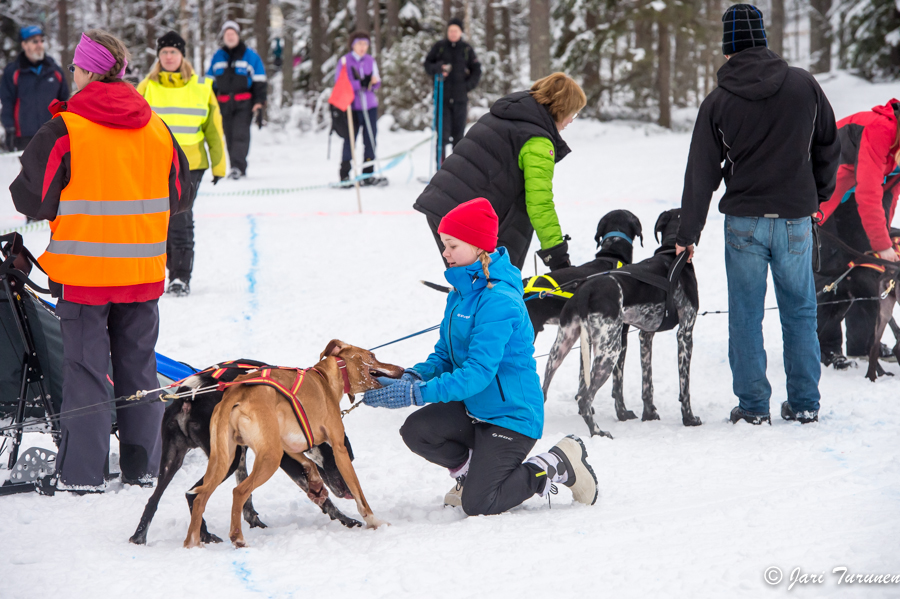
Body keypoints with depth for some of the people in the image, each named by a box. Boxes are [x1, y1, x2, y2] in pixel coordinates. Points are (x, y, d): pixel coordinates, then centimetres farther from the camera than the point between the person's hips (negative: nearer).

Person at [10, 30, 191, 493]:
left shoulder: (65, 130, -12)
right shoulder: (156, 129, 5)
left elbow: (33, 198, -10)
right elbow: (180, 196, 12)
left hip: (85, 269, -4)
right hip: (142, 270, 4)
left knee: (85, 367, 1)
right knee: (138, 365, 13)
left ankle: (82, 471, 0)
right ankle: (144, 466, 16)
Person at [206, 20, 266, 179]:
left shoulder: (250, 55, 4)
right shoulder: (218, 56, 14)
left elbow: (259, 81, 3)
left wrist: (259, 101, -7)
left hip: (244, 102, -4)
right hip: (224, 104, 4)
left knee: (240, 134, -15)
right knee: (230, 135, 3)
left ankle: (238, 166, -19)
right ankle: (237, 169, 9)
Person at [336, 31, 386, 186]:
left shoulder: (370, 61, 12)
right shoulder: (345, 61, -1)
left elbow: (377, 83, 13)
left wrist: (373, 83, -11)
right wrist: (360, 84, -18)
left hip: (370, 105, 4)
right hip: (352, 106, -4)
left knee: (370, 141, 3)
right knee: (350, 140, -4)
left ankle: (368, 175, 10)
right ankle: (344, 175, 2)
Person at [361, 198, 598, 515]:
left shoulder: (499, 300, -23)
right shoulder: (461, 292, 6)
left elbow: (479, 372, -29)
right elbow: (445, 355, 12)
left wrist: (416, 393, -32)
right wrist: (411, 377, -11)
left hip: (512, 414, -8)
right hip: (475, 408, 8)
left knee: (477, 504, -12)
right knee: (416, 430, -14)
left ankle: (559, 466, 7)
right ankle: (476, 468, 12)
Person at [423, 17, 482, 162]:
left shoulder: (467, 49, 7)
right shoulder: (439, 47, 5)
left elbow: (476, 70, 11)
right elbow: (427, 64, 10)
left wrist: (468, 85, -3)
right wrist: (437, 69, -12)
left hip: (460, 98, 1)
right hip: (442, 97, -1)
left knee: (459, 134, 6)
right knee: (443, 132, -8)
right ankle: (440, 163, -4)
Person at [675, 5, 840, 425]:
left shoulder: (718, 102, -5)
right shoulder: (803, 84, -2)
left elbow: (701, 174, -1)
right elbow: (828, 145, 8)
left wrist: (688, 234, 6)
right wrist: (817, 195, 23)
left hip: (745, 221, -2)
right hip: (796, 217, 2)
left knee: (746, 315, 6)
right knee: (800, 311, 11)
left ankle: (753, 405, 6)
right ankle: (804, 403, 14)